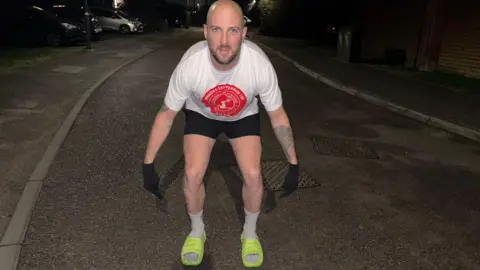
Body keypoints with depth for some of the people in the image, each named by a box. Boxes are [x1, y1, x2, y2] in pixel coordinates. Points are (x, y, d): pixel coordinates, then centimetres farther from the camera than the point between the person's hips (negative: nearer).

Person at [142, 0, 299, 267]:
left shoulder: (260, 65, -35)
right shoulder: (190, 65, -36)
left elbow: (278, 115, -18)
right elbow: (166, 114, -20)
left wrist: (294, 164, -14)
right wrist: (149, 164, -16)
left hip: (244, 116, 0)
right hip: (201, 114, 0)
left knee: (253, 175, -15)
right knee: (193, 174, -15)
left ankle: (250, 234, 15)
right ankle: (197, 232, 16)